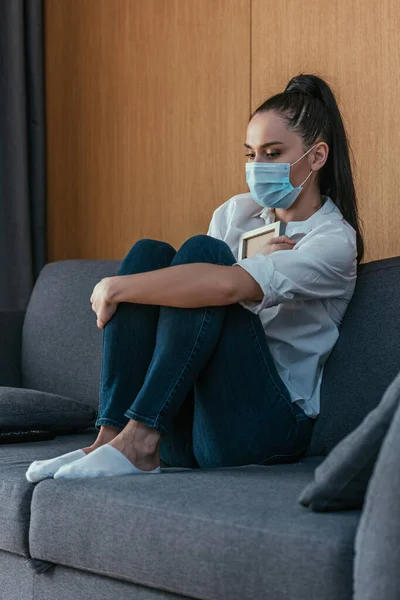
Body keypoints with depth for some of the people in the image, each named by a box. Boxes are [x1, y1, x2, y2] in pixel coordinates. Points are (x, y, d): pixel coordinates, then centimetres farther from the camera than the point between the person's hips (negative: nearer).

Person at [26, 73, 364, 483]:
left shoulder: (334, 241, -6)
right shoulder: (237, 212, 17)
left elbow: (227, 285, -24)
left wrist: (115, 288, -20)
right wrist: (254, 262, -5)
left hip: (265, 429, -6)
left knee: (202, 250, -21)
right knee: (149, 253, -11)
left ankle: (139, 440, -32)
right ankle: (110, 436, -25)